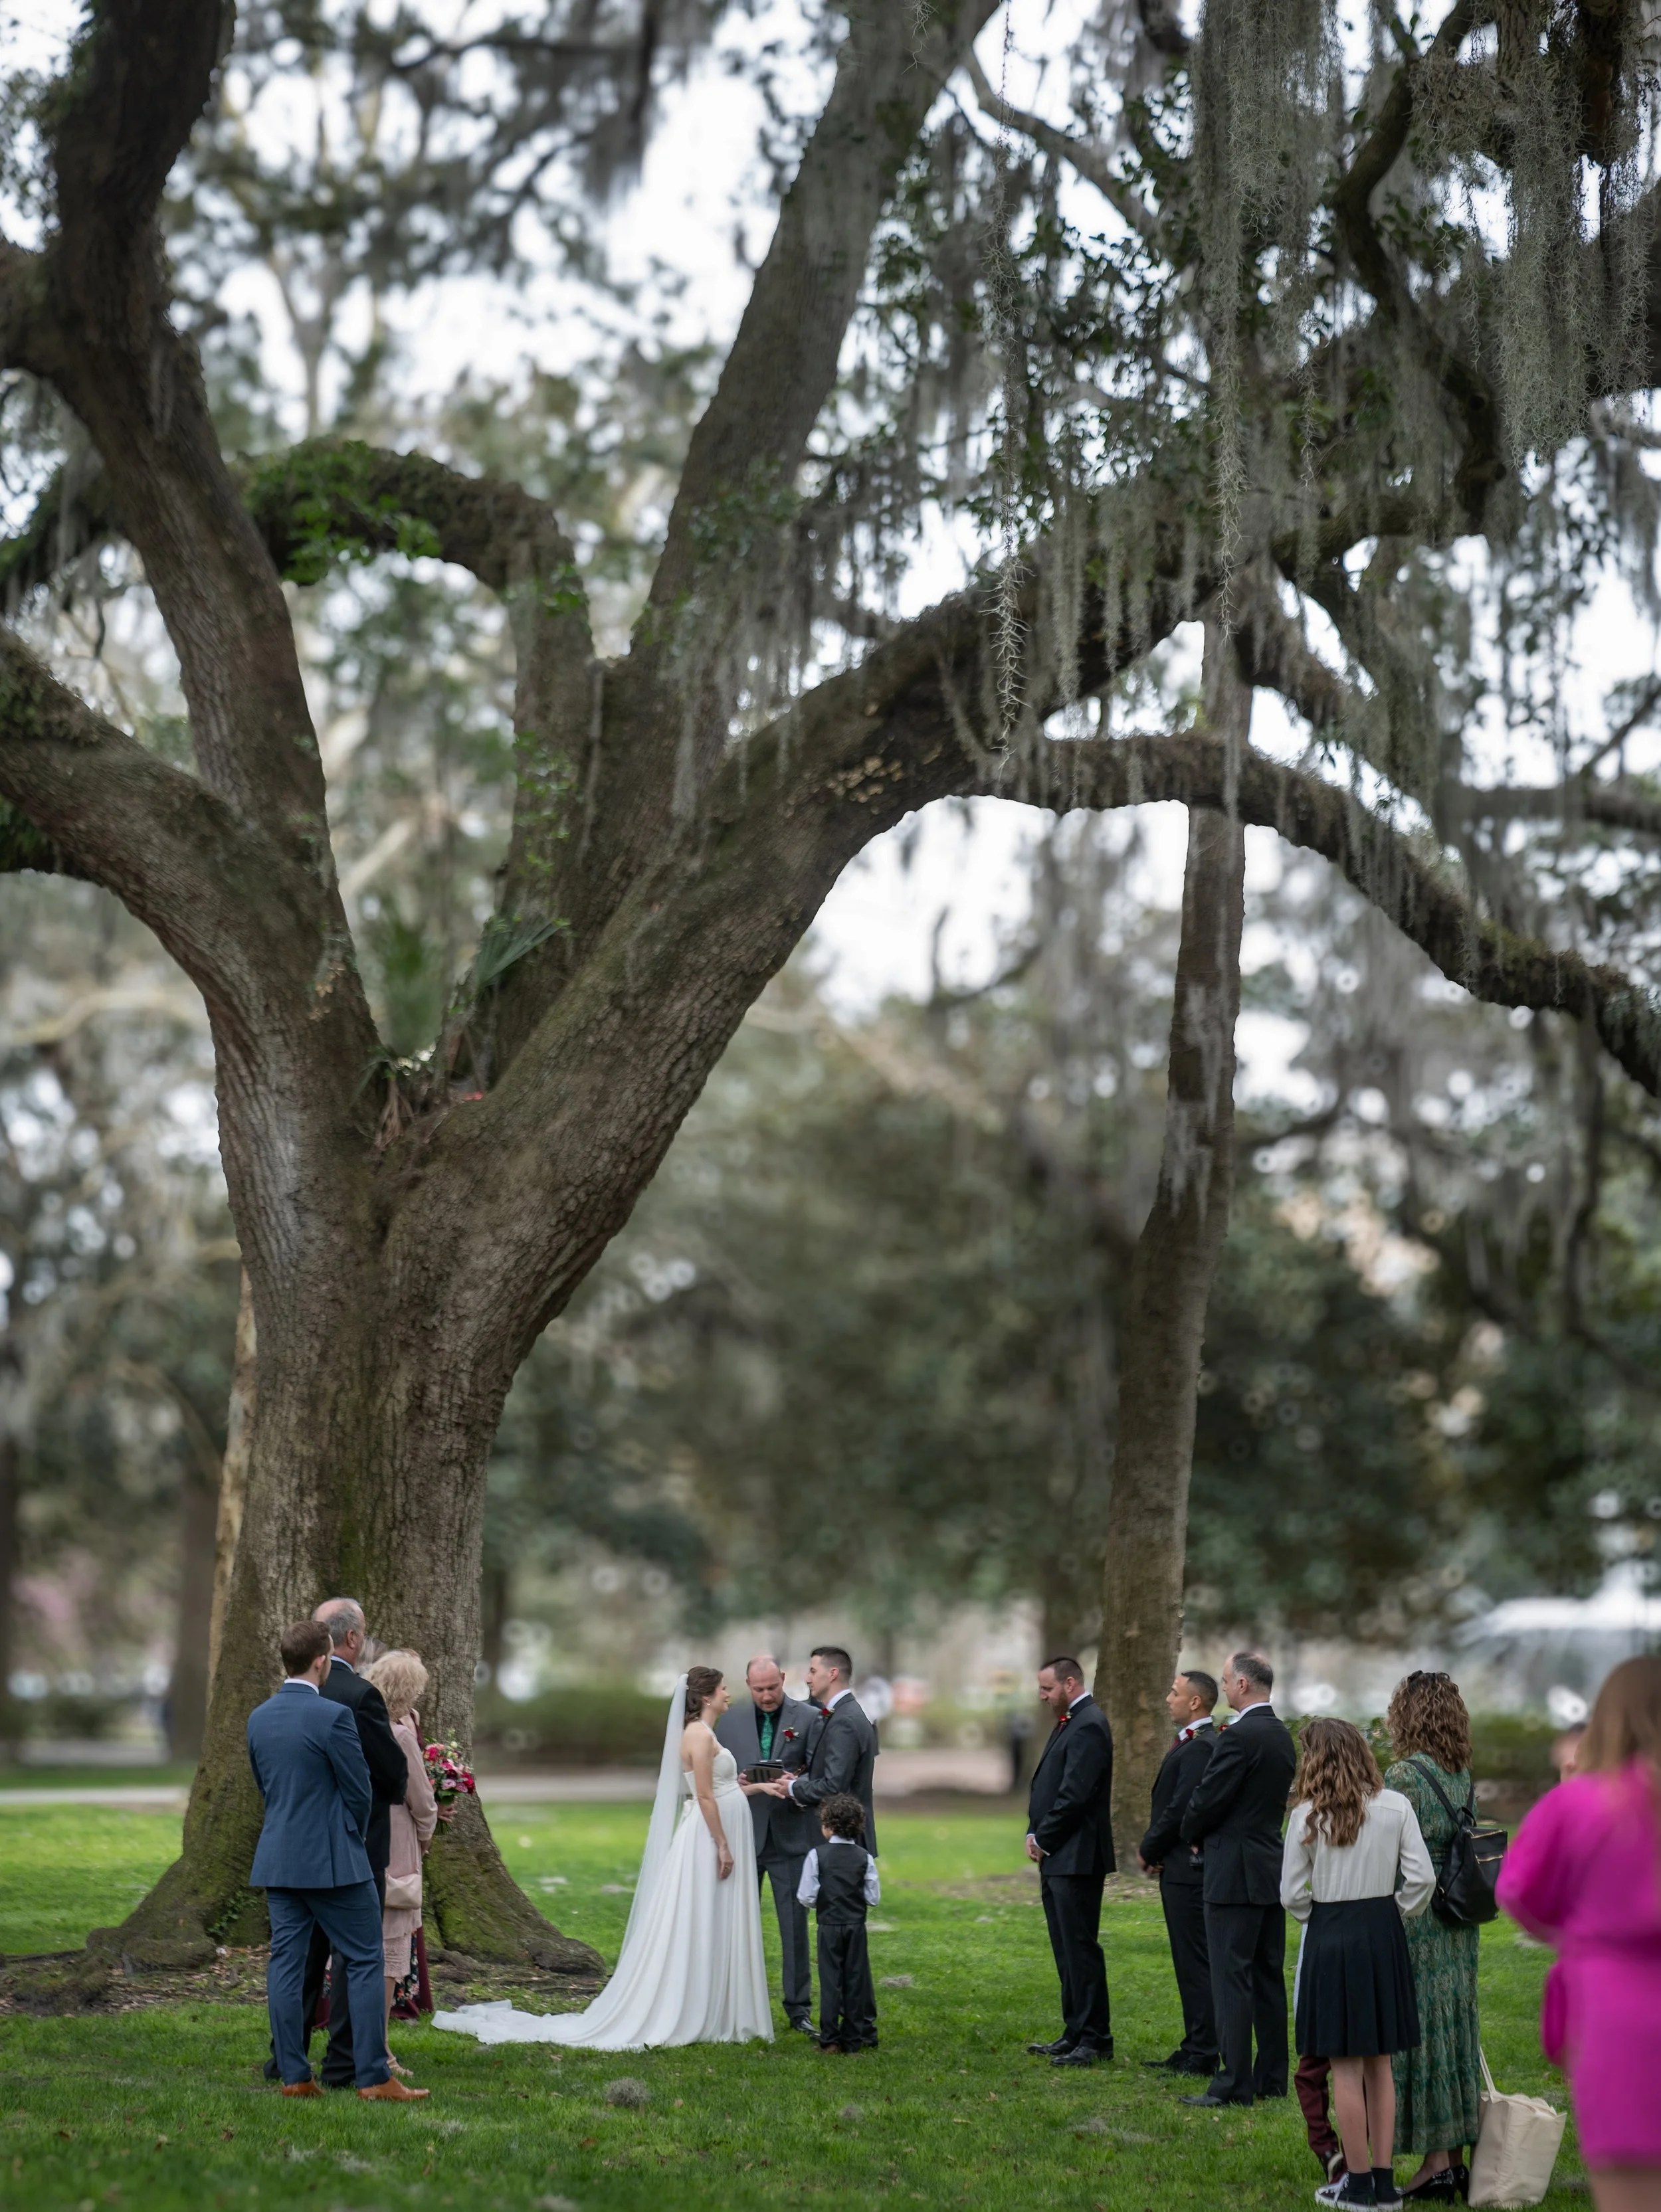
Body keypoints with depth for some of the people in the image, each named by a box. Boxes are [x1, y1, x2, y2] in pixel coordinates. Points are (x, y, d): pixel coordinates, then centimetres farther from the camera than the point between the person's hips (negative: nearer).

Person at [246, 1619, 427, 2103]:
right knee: (363, 1962, 0)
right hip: (332, 1862, -7)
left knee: (286, 1963, 7)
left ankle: (293, 2076, 8)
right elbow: (360, 1791, -9)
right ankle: (373, 2077, -3)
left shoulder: (259, 1718, 6)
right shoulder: (333, 1716, -15)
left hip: (277, 1859, 7)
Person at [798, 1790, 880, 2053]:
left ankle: (830, 2039, 2)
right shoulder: (864, 1858, -2)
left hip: (829, 1926, -2)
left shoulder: (817, 1856, -9)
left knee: (830, 1980, 3)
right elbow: (874, 1897, -2)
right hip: (857, 1926, 2)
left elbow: (806, 1897, -10)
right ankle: (856, 2038, 13)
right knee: (856, 1980, 8)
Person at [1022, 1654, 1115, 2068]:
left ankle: (1094, 2039, -3)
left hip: (1077, 1858, -10)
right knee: (1067, 1951, 14)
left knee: (1081, 1948, -7)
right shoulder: (1069, 1722, 17)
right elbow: (1048, 1787, 20)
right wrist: (1034, 1835, 7)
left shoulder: (1088, 1726, -15)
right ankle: (1075, 2034, 20)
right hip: (1057, 1858, 10)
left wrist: (1043, 1839, -11)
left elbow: (1074, 1794, -21)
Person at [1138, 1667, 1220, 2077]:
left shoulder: (1200, 1747, -18)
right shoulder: (1192, 1743, 15)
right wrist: (1154, 1850, 3)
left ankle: (1202, 2056, -3)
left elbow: (1181, 1809, -22)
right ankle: (1194, 2050, 20)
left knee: (1196, 1962, -6)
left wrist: (1149, 1851, -9)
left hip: (1189, 1870, -11)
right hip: (1181, 1868, 11)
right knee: (1190, 1962, 14)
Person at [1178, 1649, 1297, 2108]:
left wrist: (1191, 1833, 6)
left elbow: (1207, 1800, -16)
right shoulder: (1283, 1735, 11)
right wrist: (1203, 1831, 15)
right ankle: (1272, 2078, 17)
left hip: (1235, 1873, -9)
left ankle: (1234, 2084, -7)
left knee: (1231, 1979, -7)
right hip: (1273, 1868, 9)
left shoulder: (1240, 1737, -17)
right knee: (1269, 1977, 12)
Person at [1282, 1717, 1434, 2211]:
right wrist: (1396, 1915, 9)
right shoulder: (1395, 1806, -2)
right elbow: (1422, 1878, -6)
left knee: (1346, 2068, 4)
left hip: (1330, 1940, -3)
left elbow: (1292, 1895, -6)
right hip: (1383, 1934, 3)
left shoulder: (1308, 1816, -8)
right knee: (1380, 2065, 12)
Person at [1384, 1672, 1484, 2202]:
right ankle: (1455, 2157, 17)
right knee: (1454, 2032, 12)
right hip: (1459, 1926, 8)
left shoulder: (1405, 1775, -15)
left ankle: (1437, 2164, 1)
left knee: (1421, 2032, -2)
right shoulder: (1463, 1776, 8)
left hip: (1415, 1918, -8)